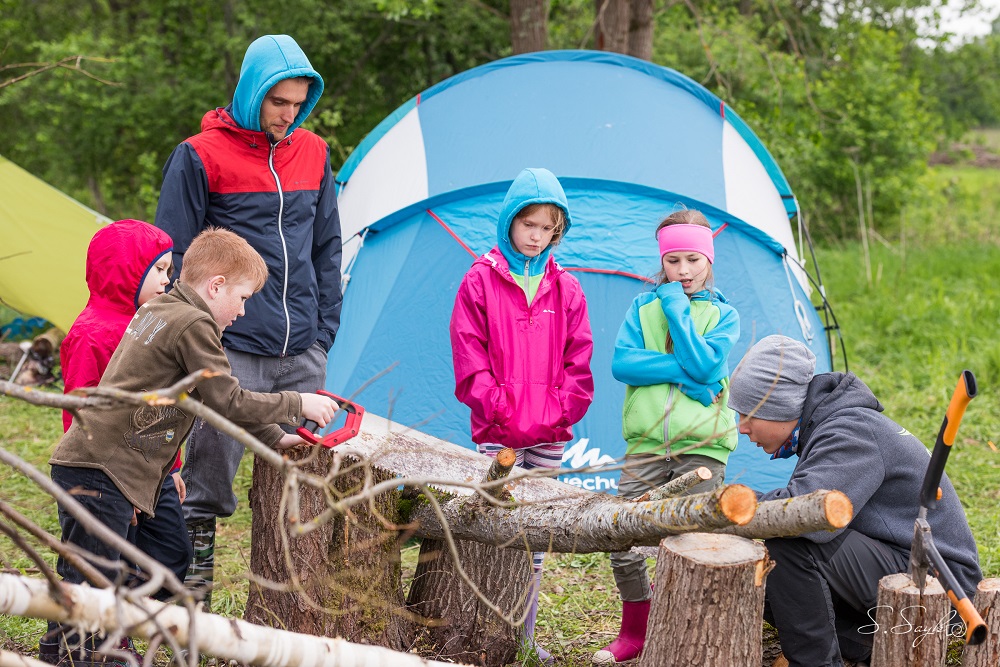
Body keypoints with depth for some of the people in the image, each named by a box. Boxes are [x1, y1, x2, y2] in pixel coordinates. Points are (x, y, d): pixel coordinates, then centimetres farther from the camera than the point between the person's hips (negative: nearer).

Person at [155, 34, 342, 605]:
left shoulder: (313, 154, 11)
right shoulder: (201, 156, -4)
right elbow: (174, 256, -1)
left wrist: (326, 331, 13)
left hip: (303, 353, 5)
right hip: (231, 352, -4)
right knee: (212, 467, -3)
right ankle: (195, 569, 9)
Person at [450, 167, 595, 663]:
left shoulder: (566, 289, 8)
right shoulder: (480, 281, 0)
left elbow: (577, 361, 8)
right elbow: (469, 357, -3)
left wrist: (561, 412, -3)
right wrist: (497, 408, -9)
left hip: (550, 434, 3)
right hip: (497, 433, -3)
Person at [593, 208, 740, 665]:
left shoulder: (723, 314, 7)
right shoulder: (643, 306, 12)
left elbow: (706, 366, -12)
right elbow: (622, 363, -4)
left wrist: (677, 309, -9)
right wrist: (681, 371, -12)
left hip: (702, 444, -2)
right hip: (647, 442, 2)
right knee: (625, 543, -2)